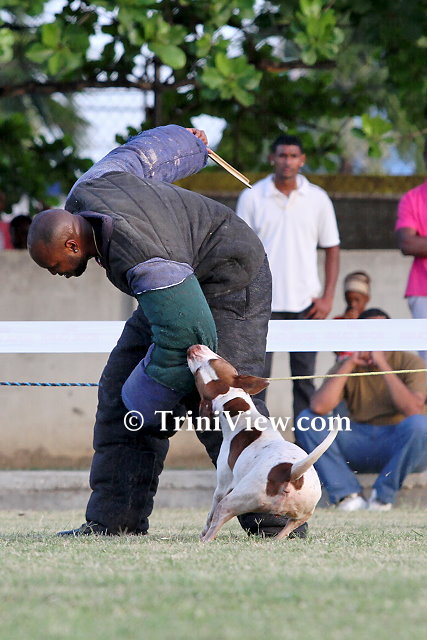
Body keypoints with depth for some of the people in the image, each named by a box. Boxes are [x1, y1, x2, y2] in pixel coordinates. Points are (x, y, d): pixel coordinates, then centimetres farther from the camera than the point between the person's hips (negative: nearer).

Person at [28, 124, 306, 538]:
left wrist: (152, 397, -24)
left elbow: (186, 334, -37)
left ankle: (273, 519, -20)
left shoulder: (142, 261, -38)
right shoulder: (84, 195, -11)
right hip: (181, 285, 10)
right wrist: (188, 143, 30)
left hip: (227, 283, -10)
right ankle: (114, 517, 1)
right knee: (119, 389, 3)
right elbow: (140, 154, 9)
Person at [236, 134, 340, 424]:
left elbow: (332, 249, 8)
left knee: (305, 375, 5)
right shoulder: (252, 197, 1)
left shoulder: (318, 199, 4)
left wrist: (328, 297, 0)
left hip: (305, 302, 1)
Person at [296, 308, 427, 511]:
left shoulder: (410, 363, -5)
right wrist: (349, 364, -13)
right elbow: (318, 407, -16)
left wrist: (383, 365, -21)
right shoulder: (346, 367, 3)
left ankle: (383, 494, -19)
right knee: (307, 420, -14)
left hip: (399, 446, -3)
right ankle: (348, 494, -18)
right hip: (361, 445, 3)